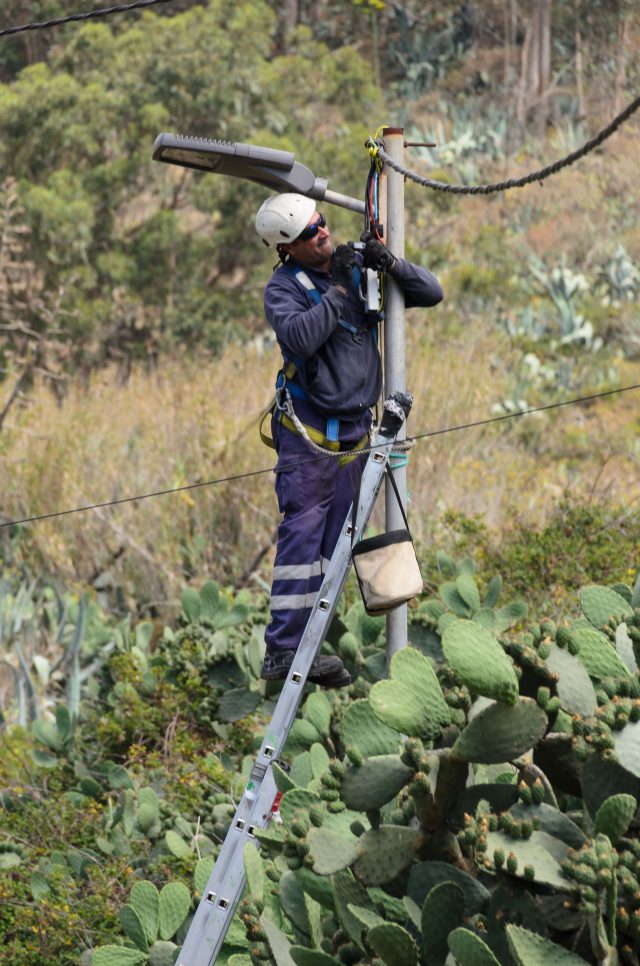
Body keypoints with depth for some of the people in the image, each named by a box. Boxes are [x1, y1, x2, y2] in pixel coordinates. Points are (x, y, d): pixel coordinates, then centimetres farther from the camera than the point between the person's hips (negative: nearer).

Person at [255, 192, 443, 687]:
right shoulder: (284, 287, -8)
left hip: (355, 430, 5)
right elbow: (298, 337, -27)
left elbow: (431, 293, 6)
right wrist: (338, 291, -21)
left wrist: (391, 264, -11)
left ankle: (306, 647, 8)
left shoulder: (362, 268, 6)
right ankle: (282, 650, -12)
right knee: (302, 533, -11)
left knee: (333, 542, 5)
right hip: (307, 431, -5)